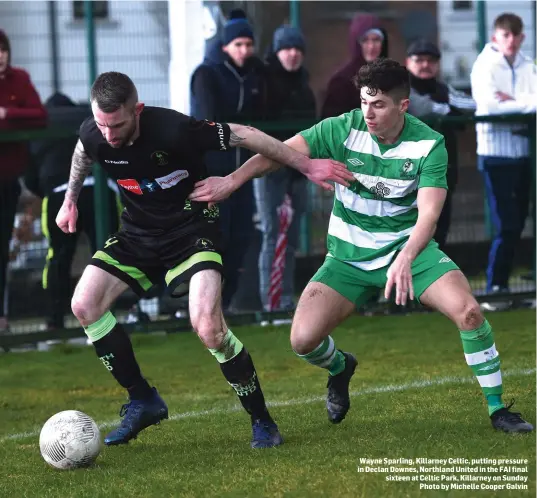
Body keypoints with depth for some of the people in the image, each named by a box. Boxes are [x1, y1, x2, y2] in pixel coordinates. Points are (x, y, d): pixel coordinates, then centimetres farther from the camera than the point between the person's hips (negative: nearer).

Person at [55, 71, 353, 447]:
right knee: (84, 306, -9)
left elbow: (244, 136, -20)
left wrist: (307, 166, -15)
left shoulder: (172, 129, -31)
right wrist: (71, 199, 22)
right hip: (138, 232, 6)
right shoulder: (93, 135, -15)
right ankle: (143, 402, 7)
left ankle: (263, 422, -6)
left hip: (191, 230, -6)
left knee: (208, 326, -25)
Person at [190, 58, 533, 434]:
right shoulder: (344, 129, -14)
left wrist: (405, 259, -44)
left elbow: (429, 213, -25)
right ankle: (340, 368, 25)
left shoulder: (429, 145, -15)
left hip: (409, 248, -1)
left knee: (468, 311, -25)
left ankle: (497, 409, -6)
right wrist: (231, 181, -35)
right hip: (349, 257, 1)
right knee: (303, 339, -14)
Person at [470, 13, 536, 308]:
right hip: (496, 151, -6)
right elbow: (491, 106, -18)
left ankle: (501, 285, 14)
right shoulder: (485, 67, -5)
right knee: (506, 226, -9)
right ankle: (495, 289, -1)